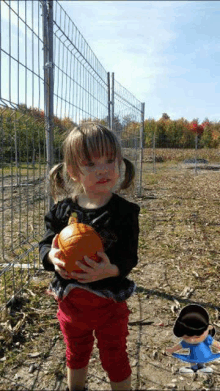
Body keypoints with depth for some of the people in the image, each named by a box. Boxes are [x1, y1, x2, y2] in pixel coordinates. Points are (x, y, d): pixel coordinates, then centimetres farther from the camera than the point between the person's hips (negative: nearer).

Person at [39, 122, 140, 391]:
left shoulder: (124, 211, -16)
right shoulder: (63, 210, -10)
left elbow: (129, 257, -16)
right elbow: (45, 244, -5)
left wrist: (111, 270, -36)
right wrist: (52, 256, -27)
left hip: (109, 302, -3)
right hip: (70, 300, 3)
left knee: (114, 359, 19)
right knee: (76, 354, 29)